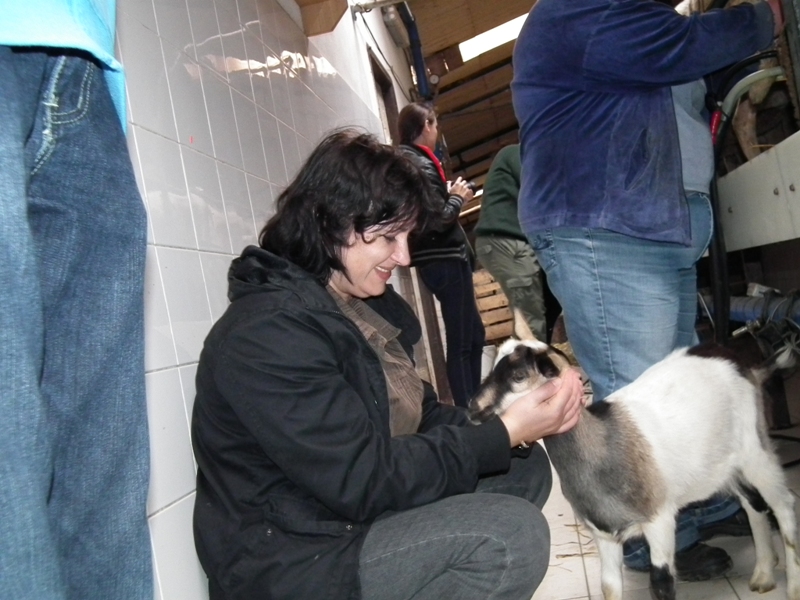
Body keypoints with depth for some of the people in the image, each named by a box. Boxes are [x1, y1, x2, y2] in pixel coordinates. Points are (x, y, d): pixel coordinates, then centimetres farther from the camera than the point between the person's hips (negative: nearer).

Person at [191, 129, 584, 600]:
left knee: (526, 468, 3)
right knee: (511, 535, -23)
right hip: (291, 562, -9)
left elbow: (420, 417, 6)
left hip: (359, 522, 9)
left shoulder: (366, 304, 7)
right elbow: (362, 481, -25)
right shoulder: (266, 333, -23)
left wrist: (526, 422, -10)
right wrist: (505, 434, -20)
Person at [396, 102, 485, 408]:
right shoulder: (420, 165, -14)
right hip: (444, 260, -10)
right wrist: (457, 197, -5)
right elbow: (438, 220, -22)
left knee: (473, 335, 17)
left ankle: (473, 405, 27)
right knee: (462, 341, -5)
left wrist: (450, 194, 9)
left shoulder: (408, 161, 16)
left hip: (442, 258, 10)